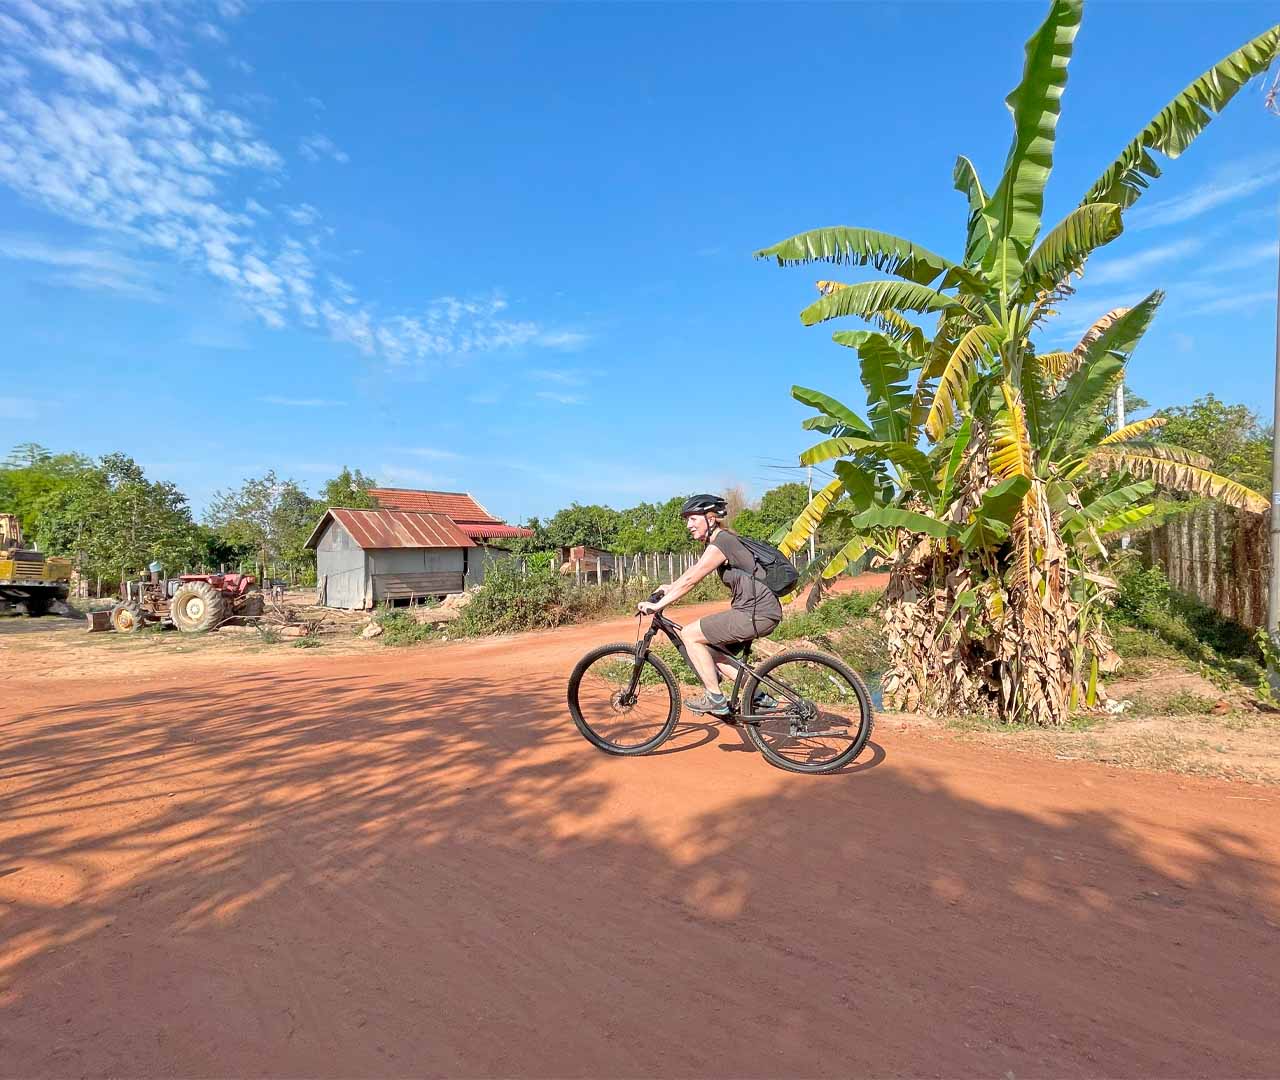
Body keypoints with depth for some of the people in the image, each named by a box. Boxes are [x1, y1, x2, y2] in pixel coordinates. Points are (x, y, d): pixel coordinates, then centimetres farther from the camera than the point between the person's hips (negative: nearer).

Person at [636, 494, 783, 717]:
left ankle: (715, 699, 0)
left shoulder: (720, 544, -14)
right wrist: (670, 588, 23)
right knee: (714, 651, 18)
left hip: (757, 613, -10)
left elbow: (690, 579, -15)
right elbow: (693, 572, 25)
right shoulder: (722, 540, 16)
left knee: (689, 634, -6)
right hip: (763, 612, 10)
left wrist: (657, 605, -12)